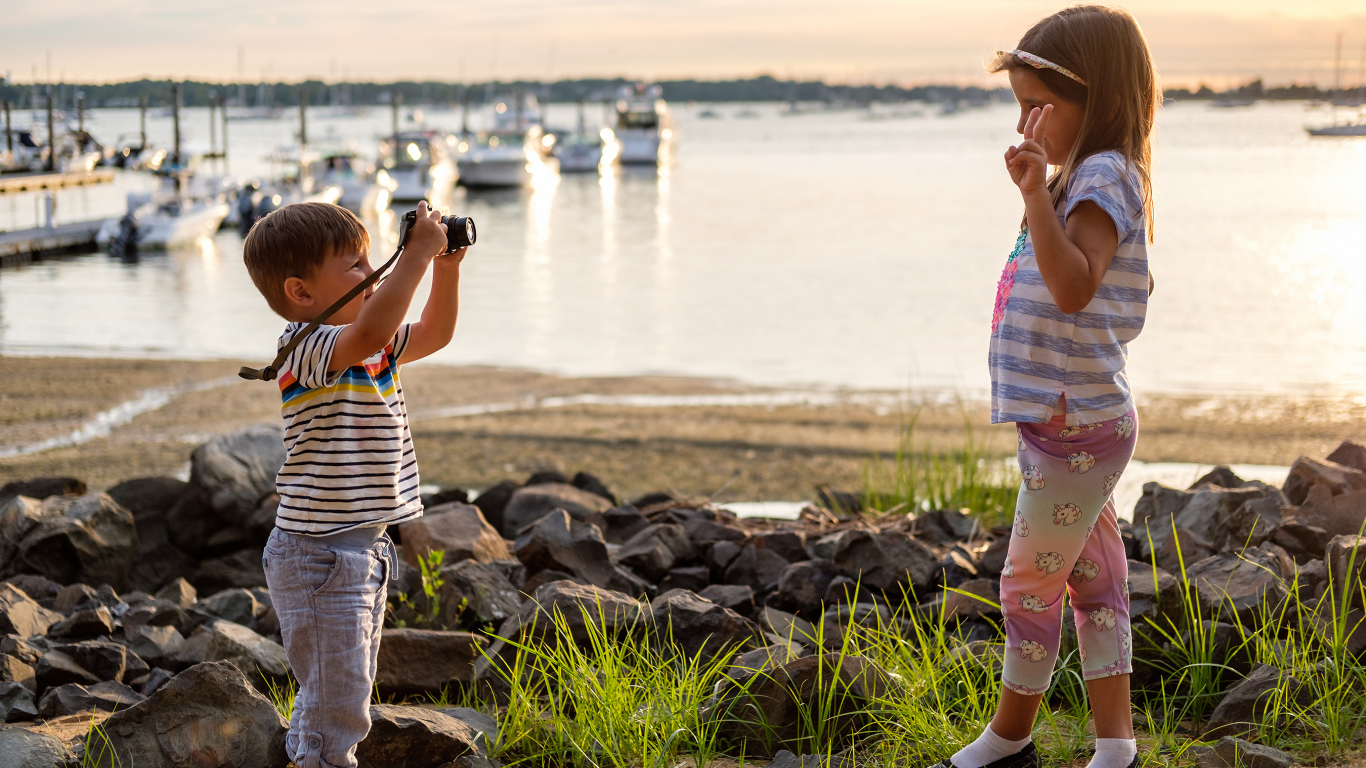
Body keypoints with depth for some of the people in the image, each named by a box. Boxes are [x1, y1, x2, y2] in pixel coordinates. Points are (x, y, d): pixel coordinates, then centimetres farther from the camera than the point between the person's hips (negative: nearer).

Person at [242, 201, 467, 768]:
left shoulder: (375, 347, 10)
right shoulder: (307, 347, -19)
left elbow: (434, 334, 22)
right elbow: (369, 334, -38)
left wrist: (446, 268, 7)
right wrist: (417, 252, -34)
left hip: (362, 548, 10)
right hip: (319, 553, -10)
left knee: (345, 695, 20)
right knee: (336, 704, -7)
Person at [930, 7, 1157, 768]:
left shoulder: (1103, 178, -16)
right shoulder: (1083, 179, 14)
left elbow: (1074, 287, -32)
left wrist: (1037, 193, -38)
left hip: (1077, 425, -10)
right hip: (1071, 420, 10)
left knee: (1030, 579, 2)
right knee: (1096, 582, 12)